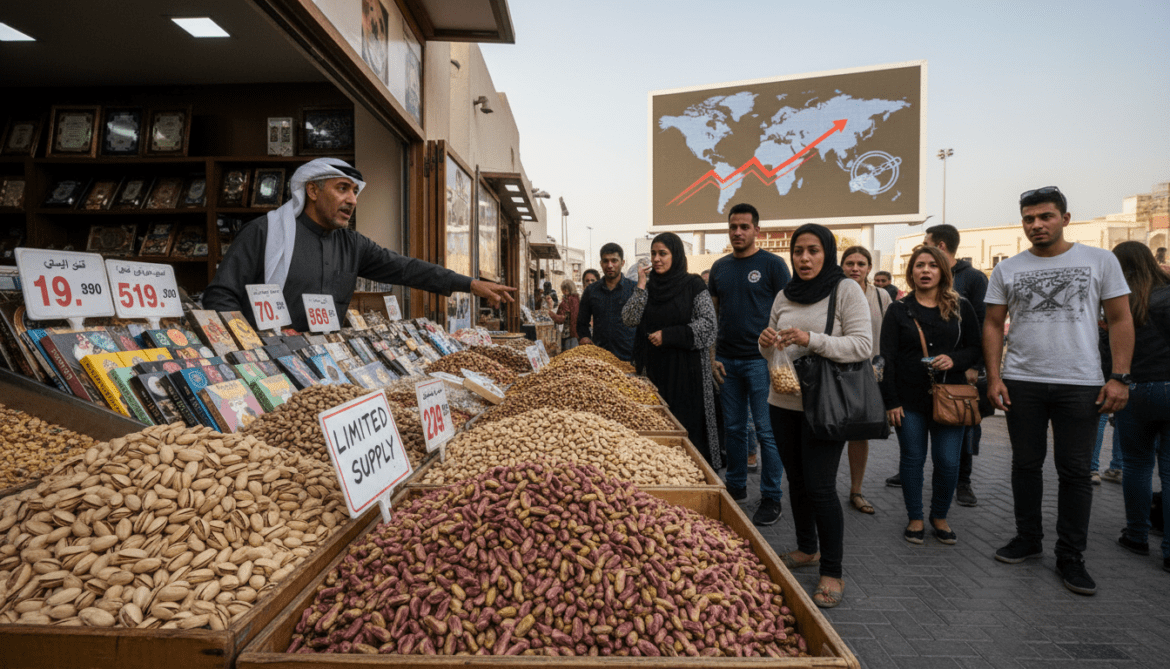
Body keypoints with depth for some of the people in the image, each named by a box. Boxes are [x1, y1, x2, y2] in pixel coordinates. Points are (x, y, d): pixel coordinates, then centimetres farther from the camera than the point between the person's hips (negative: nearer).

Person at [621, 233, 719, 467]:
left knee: (690, 425, -2)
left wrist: (668, 335, -12)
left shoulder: (693, 285, -2)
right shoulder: (649, 287, 10)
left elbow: (708, 324, -8)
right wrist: (641, 285, -5)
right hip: (656, 366, 4)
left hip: (687, 367, -4)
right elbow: (629, 320, 0)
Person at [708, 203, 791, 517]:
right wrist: (713, 356, 6)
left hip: (761, 359, -5)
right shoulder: (719, 267, 12)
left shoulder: (772, 264, -3)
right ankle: (735, 487, 27)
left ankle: (771, 497, 12)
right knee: (733, 428, 13)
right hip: (727, 361, 5)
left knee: (767, 430, -1)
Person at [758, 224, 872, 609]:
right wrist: (766, 342, -7)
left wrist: (812, 339, -26)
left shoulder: (846, 290, -6)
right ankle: (806, 550, 33)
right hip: (783, 402, 6)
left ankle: (832, 573, 6)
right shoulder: (785, 295, 11)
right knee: (797, 480, 15)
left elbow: (863, 346, -15)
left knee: (820, 486, -7)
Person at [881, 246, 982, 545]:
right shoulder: (899, 310, 2)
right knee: (913, 459, 6)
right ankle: (915, 519, 21)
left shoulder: (961, 307, 6)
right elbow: (887, 358, -1)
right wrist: (891, 401, -7)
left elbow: (976, 348, 9)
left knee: (948, 462, 1)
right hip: (909, 399, -1)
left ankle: (940, 517, 23)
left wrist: (954, 360, -14)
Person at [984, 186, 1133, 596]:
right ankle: (1028, 538, 26)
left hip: (1081, 384, -1)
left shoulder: (1100, 260, 3)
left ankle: (1070, 557, 16)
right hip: (1022, 382, 2)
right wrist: (993, 377, -3)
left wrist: (1120, 377, -7)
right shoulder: (1007, 270, 6)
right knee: (1026, 465, 10)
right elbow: (993, 325, 6)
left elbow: (1120, 320, 2)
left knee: (1075, 471, 4)